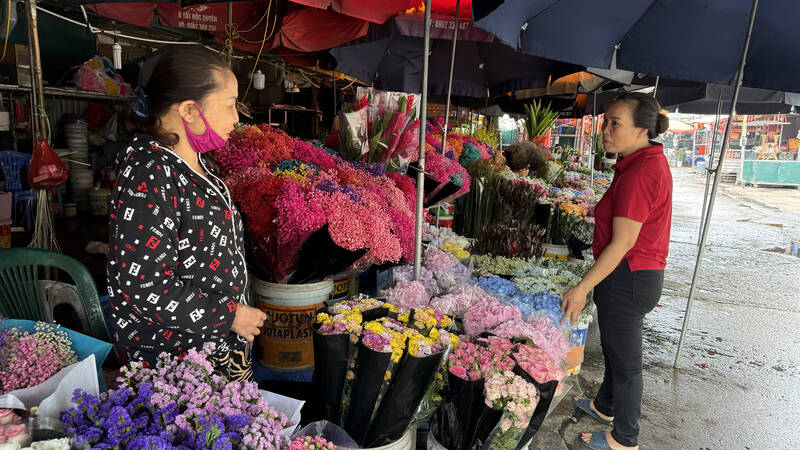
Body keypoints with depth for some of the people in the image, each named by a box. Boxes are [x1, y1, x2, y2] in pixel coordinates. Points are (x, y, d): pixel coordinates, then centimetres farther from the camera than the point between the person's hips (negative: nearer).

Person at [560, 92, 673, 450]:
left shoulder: (639, 175, -25)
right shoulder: (651, 160, 7)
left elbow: (621, 245, -25)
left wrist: (582, 288, -20)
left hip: (627, 279, -10)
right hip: (639, 274, 10)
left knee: (625, 359, 8)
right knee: (615, 347, 26)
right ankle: (605, 406, 48)